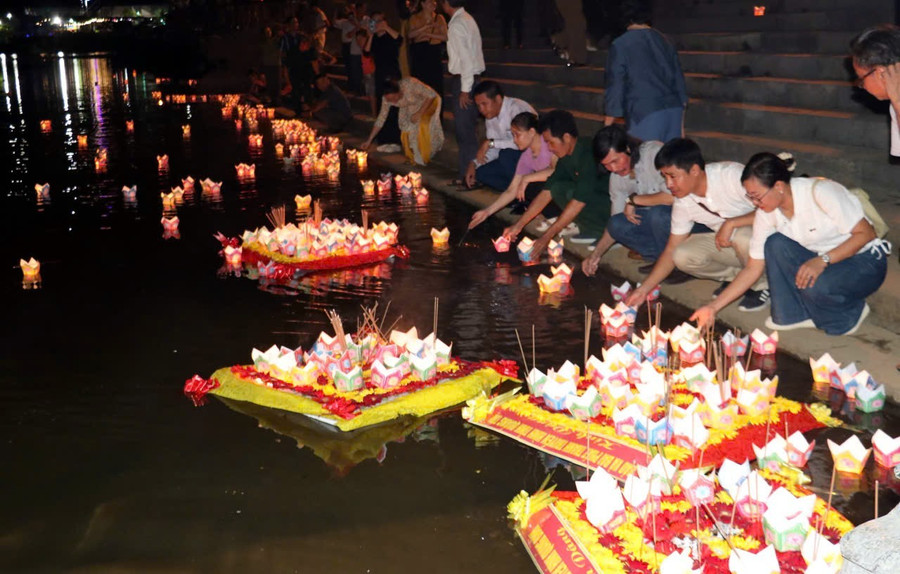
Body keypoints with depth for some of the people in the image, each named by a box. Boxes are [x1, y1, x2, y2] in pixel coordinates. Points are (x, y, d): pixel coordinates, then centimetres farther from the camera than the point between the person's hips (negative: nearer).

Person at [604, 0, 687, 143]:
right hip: (674, 111, 6)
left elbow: (615, 87, -4)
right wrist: (681, 125, 23)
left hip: (645, 114, -6)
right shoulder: (664, 41, 14)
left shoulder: (620, 46, -3)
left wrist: (608, 129, 4)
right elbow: (679, 81, 17)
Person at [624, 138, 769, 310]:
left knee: (742, 237, -38)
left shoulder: (732, 174, -26)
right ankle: (736, 276, 4)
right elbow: (672, 250, -1)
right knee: (682, 255, -18)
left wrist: (731, 223, -36)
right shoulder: (683, 203, -8)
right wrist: (644, 289, -8)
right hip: (727, 244, 5)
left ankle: (761, 285, -8)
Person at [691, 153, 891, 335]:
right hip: (821, 260, 6)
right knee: (775, 244, -21)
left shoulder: (821, 192, -27)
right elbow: (752, 269, -3)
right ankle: (795, 313, -7)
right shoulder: (766, 215, -9)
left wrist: (822, 260, -34)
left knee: (816, 286, -36)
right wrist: (714, 307, -10)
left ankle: (850, 314, -2)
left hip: (866, 262, -6)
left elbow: (866, 233, -21)